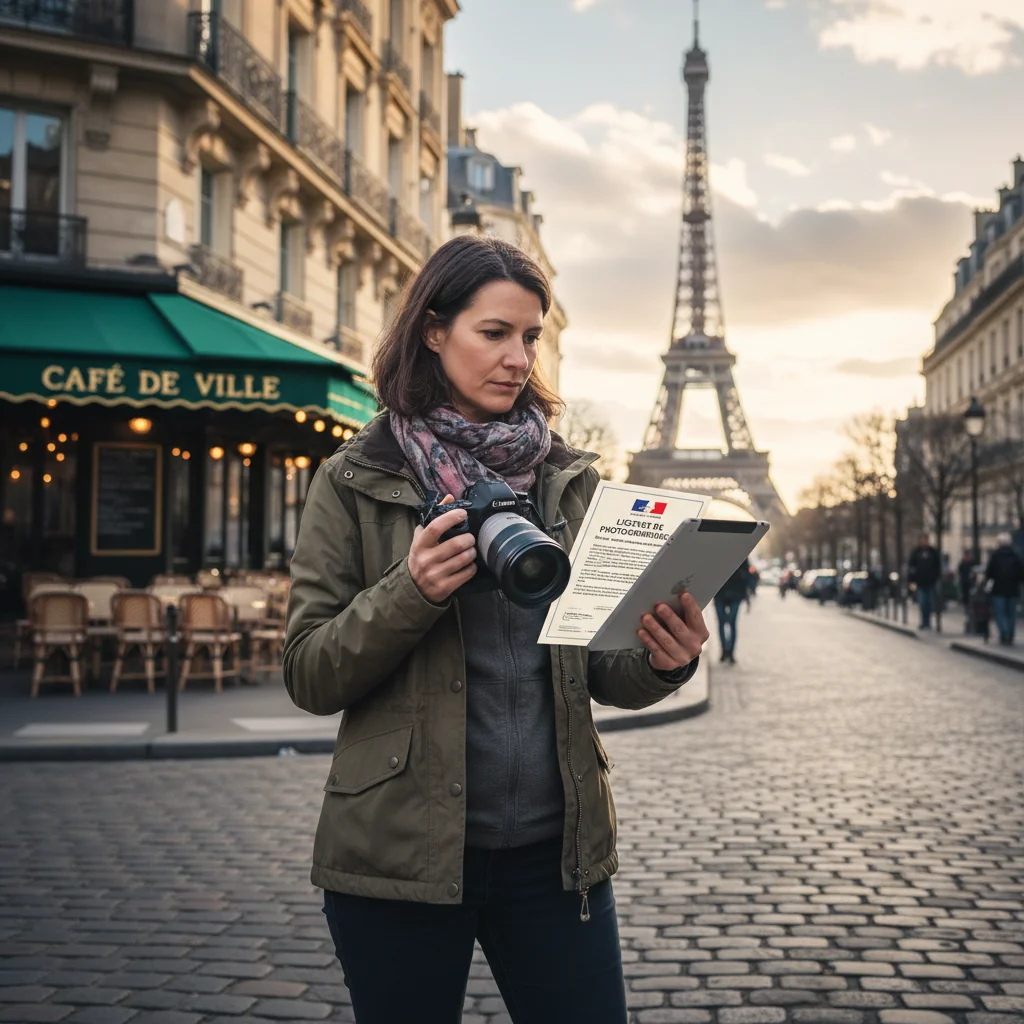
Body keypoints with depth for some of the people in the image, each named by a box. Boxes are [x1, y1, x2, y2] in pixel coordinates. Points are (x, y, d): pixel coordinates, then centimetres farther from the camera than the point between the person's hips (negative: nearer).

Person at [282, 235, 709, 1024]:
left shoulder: (571, 479, 7)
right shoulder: (355, 483, -2)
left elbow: (601, 669, 8)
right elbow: (308, 677, -4)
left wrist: (663, 662, -14)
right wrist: (411, 592, -20)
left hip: (556, 850, 2)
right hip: (402, 854, -2)